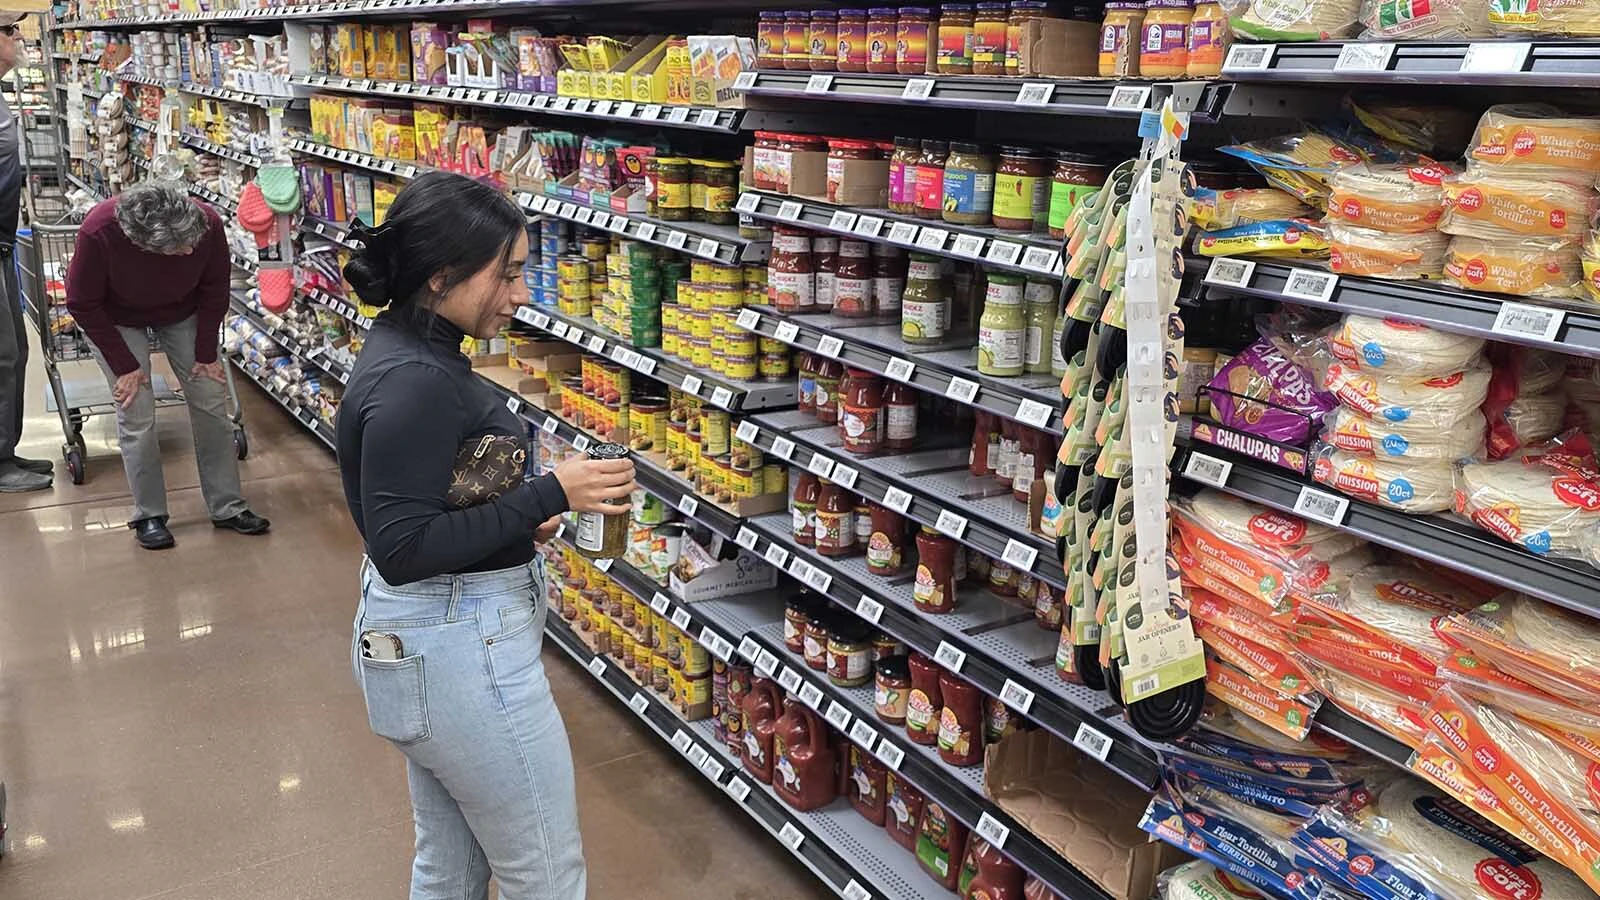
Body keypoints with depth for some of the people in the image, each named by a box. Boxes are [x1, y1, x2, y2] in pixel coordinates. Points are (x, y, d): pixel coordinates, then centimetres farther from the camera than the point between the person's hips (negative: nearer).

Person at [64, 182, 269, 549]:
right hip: (116, 319, -2)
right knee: (137, 415, -9)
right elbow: (84, 305, -20)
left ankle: (227, 507, 10)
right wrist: (124, 366, -18)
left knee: (212, 401, -1)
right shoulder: (99, 232, -38)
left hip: (182, 310, 2)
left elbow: (214, 291, -12)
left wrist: (206, 354, -8)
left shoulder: (208, 224, -32)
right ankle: (149, 515, 8)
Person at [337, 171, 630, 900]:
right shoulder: (414, 382, -24)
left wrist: (521, 512, 0)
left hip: (420, 641, 10)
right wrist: (548, 496, -24)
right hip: (460, 653, -10)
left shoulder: (411, 352, 6)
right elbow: (401, 549, -25)